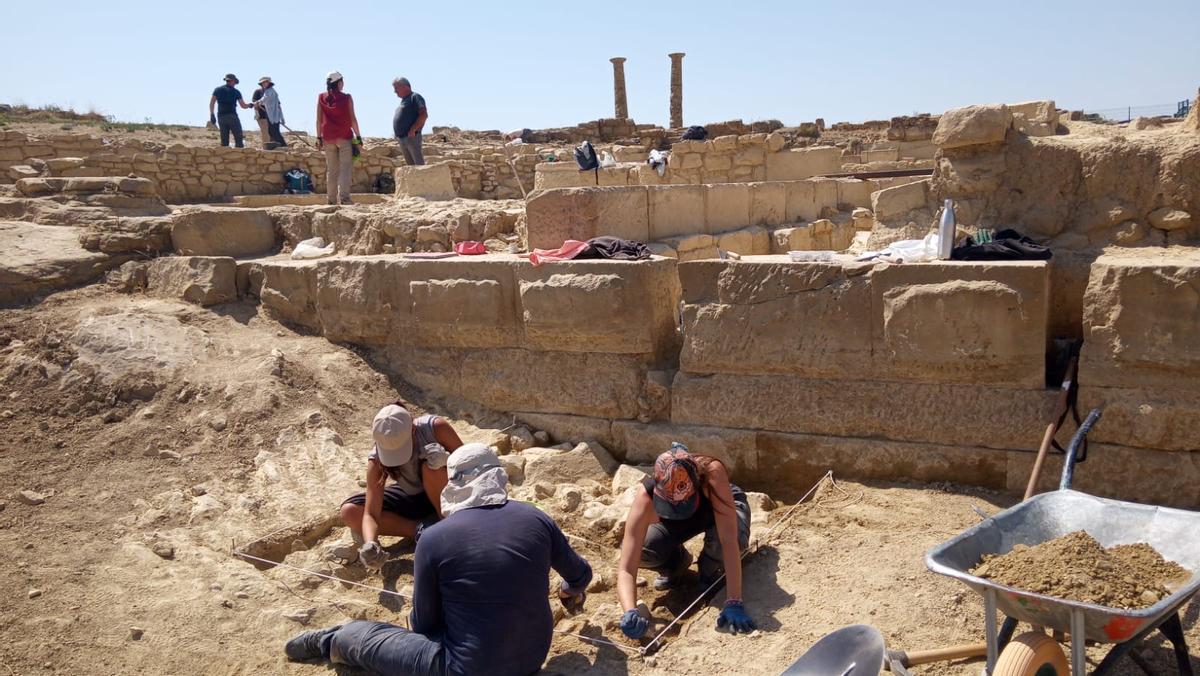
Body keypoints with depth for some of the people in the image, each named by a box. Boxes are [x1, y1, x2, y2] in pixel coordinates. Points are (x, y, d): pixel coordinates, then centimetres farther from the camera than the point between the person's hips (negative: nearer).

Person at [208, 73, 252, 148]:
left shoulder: (217, 90, 11)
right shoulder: (235, 91, 4)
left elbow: (211, 103, 3)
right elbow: (243, 105, 5)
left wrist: (212, 115, 4)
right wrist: (249, 105, 25)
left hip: (221, 117, 4)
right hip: (232, 116, -4)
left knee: (224, 139, 6)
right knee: (238, 137, -3)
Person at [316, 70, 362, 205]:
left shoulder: (321, 98, 5)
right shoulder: (346, 98, -3)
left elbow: (319, 119, 3)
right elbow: (352, 119, -3)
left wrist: (319, 137, 8)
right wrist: (358, 135, 2)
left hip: (328, 137, 3)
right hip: (344, 137, -3)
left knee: (331, 170, 8)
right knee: (345, 168, -4)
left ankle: (332, 200, 8)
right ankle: (344, 197, -15)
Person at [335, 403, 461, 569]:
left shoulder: (436, 428, -30)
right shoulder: (377, 461, -24)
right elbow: (370, 514, -27)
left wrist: (444, 460, -41)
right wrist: (370, 544, -48)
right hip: (412, 498, 3)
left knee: (431, 465, -36)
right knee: (349, 513, -17)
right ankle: (421, 529, -18)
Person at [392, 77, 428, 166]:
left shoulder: (415, 97, -5)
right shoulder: (404, 100, 21)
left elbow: (424, 115, -17)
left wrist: (412, 130, -20)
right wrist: (397, 135, 15)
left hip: (411, 137, -9)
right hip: (401, 139, 9)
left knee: (419, 164, -10)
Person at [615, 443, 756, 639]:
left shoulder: (712, 473, -44)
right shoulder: (646, 499, -39)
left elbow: (729, 541, -46)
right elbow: (626, 570, -40)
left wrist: (734, 604, -51)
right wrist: (630, 612, -58)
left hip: (719, 509, -1)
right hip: (675, 525, 1)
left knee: (735, 539, -37)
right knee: (637, 550, -27)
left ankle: (710, 569, -1)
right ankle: (678, 562, 7)